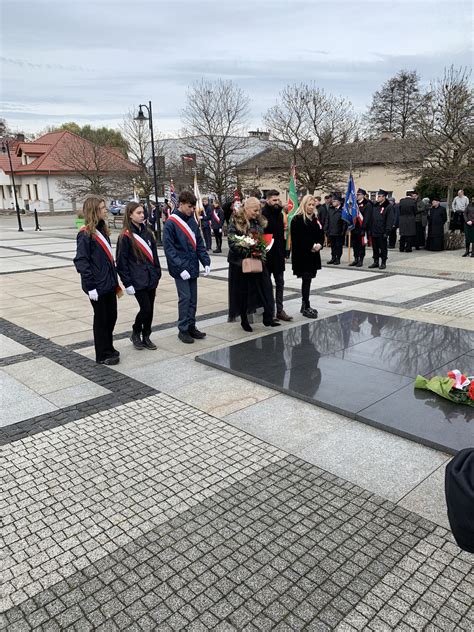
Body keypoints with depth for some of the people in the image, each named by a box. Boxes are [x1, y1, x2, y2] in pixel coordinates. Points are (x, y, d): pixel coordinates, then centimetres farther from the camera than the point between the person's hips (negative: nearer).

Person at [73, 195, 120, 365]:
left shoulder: (102, 229, 10)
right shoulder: (85, 234, -13)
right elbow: (81, 261, -17)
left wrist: (115, 280, 15)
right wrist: (90, 286, -20)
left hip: (109, 283, 7)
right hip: (97, 286, -7)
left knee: (111, 316, 15)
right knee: (101, 319, 4)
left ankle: (108, 348, 31)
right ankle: (103, 355, 17)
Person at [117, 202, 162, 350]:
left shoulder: (147, 232, 10)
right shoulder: (125, 236, -9)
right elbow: (121, 261, -8)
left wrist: (157, 274, 12)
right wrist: (127, 283, -11)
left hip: (151, 278, 6)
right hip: (138, 280, -6)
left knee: (150, 309, 9)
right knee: (146, 308, -7)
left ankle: (146, 337, 23)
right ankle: (136, 334, 16)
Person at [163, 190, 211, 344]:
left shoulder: (192, 221, 9)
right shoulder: (170, 224, -10)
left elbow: (199, 244, 12)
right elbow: (169, 249, -13)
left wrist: (206, 261, 0)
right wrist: (180, 268, -18)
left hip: (193, 267, 6)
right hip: (180, 269, -6)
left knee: (193, 299, 10)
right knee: (185, 298, -6)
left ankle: (191, 327, 21)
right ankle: (183, 329, 6)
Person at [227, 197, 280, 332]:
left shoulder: (259, 221, 8)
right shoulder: (236, 222, -10)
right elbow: (232, 243, -16)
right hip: (240, 261, -5)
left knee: (264, 287, -1)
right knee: (242, 291, 5)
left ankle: (268, 318, 5)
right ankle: (244, 320, 19)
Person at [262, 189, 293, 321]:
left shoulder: (279, 214, 12)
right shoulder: (262, 214, -13)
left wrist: (284, 251, 12)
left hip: (278, 255, 7)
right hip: (266, 255, -7)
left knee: (280, 283, 8)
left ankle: (279, 310, 14)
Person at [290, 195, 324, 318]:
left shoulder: (315, 219, 14)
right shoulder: (297, 219, -8)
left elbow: (321, 234, 13)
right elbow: (298, 238, -15)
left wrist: (319, 244, -7)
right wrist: (311, 246, -18)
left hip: (313, 254, 7)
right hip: (302, 255, -7)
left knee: (307, 280, 12)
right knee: (306, 280, -7)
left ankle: (305, 306, 21)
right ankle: (306, 307, -2)